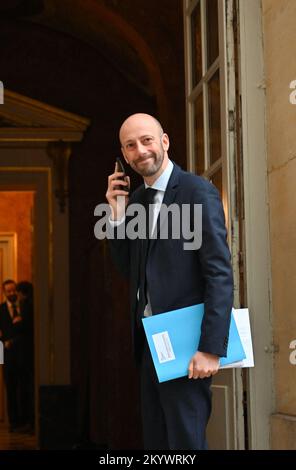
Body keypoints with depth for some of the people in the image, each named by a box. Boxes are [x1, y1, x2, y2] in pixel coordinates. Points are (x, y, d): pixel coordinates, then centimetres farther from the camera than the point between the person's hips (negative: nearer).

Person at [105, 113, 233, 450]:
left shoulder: (198, 191, -10)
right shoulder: (135, 199, 13)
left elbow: (220, 274, -16)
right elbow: (130, 269, 14)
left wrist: (212, 349, -21)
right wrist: (117, 214, 2)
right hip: (149, 343, 8)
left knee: (185, 441, -3)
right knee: (155, 440, 14)